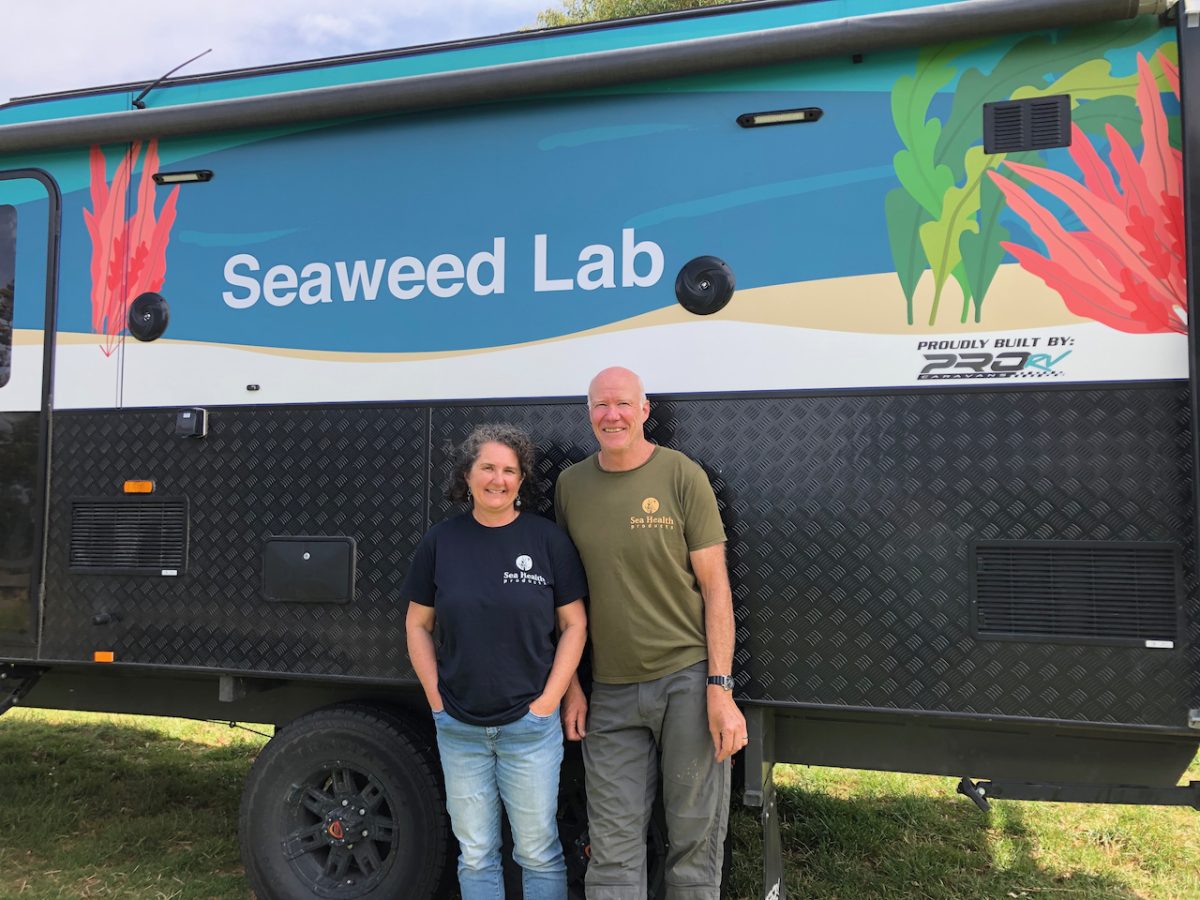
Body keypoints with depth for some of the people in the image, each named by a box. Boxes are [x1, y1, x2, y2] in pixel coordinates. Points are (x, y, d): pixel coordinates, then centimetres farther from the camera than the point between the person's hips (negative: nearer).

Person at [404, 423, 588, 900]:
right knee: (475, 855, 14)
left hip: (530, 726, -2)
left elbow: (574, 625, -2)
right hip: (458, 727, 2)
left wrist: (547, 700, -8)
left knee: (539, 852, 9)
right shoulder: (440, 542, 1)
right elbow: (418, 625, 7)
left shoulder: (548, 538, -5)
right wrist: (436, 698, -1)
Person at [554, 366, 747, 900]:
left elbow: (715, 586, -5)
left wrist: (720, 688, -10)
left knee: (695, 839, 9)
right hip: (610, 691, 3)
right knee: (613, 849, 7)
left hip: (687, 678, -2)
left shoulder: (683, 476, -4)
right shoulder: (571, 485, 5)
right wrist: (571, 686, 8)